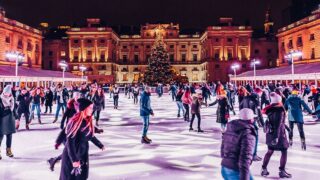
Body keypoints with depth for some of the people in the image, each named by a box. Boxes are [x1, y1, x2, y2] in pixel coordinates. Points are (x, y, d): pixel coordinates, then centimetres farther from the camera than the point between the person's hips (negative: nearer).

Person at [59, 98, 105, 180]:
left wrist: (100, 145, 25)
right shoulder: (74, 122, -21)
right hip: (72, 155, -7)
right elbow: (70, 142, -22)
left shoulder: (88, 121, 2)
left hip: (83, 154, 7)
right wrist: (74, 159, -24)